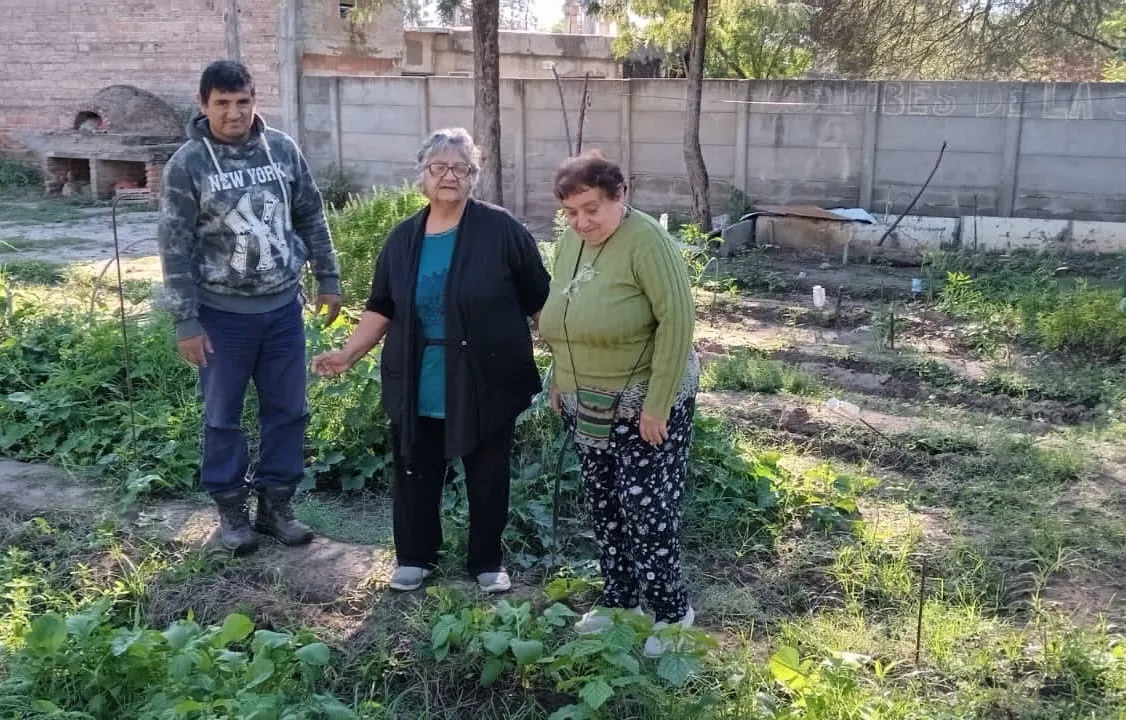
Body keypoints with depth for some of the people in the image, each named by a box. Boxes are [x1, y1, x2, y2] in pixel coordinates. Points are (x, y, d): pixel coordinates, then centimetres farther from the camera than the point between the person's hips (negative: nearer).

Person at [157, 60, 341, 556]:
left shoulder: (283, 149, -1)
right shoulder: (187, 164, -11)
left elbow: (311, 218, 9)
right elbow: (175, 249, -10)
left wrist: (328, 279, 8)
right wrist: (186, 323, -12)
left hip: (283, 308, 3)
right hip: (223, 314, -3)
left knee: (287, 410, 10)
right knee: (223, 417, 9)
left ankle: (276, 504, 25)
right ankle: (231, 510, 24)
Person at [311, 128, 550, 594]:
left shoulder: (501, 230, -7)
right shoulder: (403, 239, 4)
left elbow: (539, 300, -4)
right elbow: (382, 309, 10)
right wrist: (350, 353, 1)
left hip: (488, 385, -3)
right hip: (417, 390, 3)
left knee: (488, 478, 11)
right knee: (415, 476, 11)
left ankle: (488, 562, 28)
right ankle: (415, 557, 30)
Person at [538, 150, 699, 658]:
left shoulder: (646, 242, -20)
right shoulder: (570, 241, 4)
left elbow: (678, 320, -23)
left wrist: (657, 404, -23)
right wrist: (559, 379, 13)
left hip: (643, 403, -7)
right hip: (587, 405, 8)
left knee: (646, 509, -1)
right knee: (604, 506, 15)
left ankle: (671, 613, 15)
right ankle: (619, 599, 31)